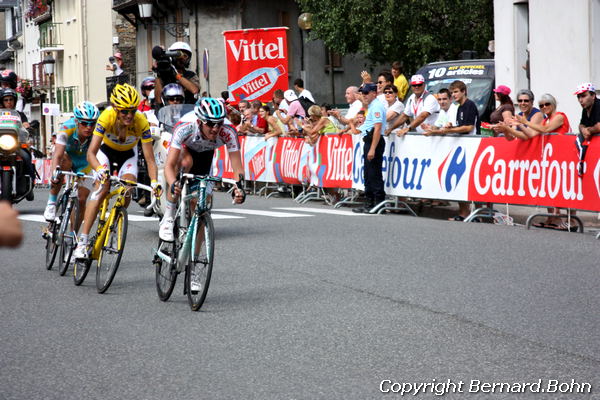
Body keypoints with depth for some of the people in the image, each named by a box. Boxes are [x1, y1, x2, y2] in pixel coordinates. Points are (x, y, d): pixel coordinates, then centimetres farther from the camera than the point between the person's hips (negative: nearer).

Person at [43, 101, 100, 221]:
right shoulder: (68, 128, -35)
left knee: (81, 200, -8)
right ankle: (51, 203, -25)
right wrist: (54, 173, -60)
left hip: (83, 163, 2)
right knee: (65, 162, -37)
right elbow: (58, 154, -43)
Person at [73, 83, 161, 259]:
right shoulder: (107, 117, -34)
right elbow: (91, 152, -36)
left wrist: (154, 182, -44)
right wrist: (100, 169, -55)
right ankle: (82, 241, -26)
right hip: (106, 151, -1)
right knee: (102, 187, -22)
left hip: (128, 155, 1)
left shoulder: (141, 123, -32)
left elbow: (149, 159, -29)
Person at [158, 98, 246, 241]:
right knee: (186, 161, -38)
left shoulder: (228, 134, -37)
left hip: (205, 154, 3)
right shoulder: (184, 130, -42)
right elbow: (169, 165, -46)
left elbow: (237, 167, -36)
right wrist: (173, 184, -66)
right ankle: (168, 218, -27)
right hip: (183, 149, -3)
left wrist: (239, 187, -57)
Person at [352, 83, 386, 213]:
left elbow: (377, 128, -22)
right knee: (368, 174, 14)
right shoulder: (371, 106, 19)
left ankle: (379, 202, -8)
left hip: (375, 142, -11)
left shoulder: (376, 106, -13)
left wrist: (372, 149, -25)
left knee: (374, 174, -10)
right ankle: (369, 203, 20)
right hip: (369, 140, 11)